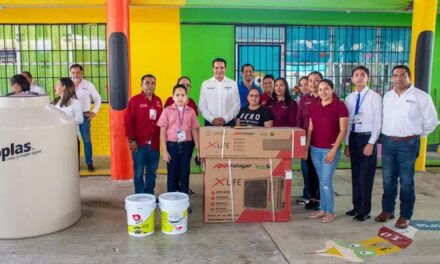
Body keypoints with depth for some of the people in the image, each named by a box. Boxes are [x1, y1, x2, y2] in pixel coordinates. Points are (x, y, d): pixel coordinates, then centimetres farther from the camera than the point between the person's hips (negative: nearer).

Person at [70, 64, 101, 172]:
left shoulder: (88, 85, -2)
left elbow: (97, 98, 8)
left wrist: (94, 112, 2)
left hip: (84, 115, -1)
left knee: (86, 139, 4)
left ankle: (89, 162, 13)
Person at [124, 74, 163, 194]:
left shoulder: (158, 101, 11)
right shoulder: (135, 100, -5)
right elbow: (128, 121, -7)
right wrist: (131, 139, -11)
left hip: (154, 143, 5)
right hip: (139, 143, -4)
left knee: (152, 171, 11)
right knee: (139, 172, 4)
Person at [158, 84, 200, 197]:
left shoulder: (191, 112, 3)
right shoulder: (167, 111, -2)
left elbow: (194, 130, 7)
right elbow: (163, 131, -2)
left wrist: (198, 148, 2)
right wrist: (164, 151, -6)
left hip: (186, 145, 2)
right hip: (172, 145, -2)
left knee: (185, 173, 8)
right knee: (172, 173, 7)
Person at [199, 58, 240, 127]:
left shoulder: (232, 84, 5)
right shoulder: (205, 84, 6)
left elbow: (236, 105, 1)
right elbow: (202, 105, 3)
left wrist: (225, 119, -10)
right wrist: (212, 119, -9)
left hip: (228, 123, 0)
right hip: (210, 123, 0)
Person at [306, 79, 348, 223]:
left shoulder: (340, 106, -7)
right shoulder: (314, 107, 8)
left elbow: (343, 131, -9)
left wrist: (333, 149, -15)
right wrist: (306, 147, 5)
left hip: (330, 149, -5)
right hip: (315, 149, 5)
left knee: (326, 181, -4)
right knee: (321, 181, 12)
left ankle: (330, 211, 13)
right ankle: (323, 209, 22)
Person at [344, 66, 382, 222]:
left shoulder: (374, 97, -7)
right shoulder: (349, 98, 9)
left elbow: (378, 122, -8)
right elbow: (348, 122, 11)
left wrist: (371, 143, -13)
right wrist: (347, 144, 9)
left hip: (367, 138, -5)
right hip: (353, 138, 5)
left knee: (366, 175, 1)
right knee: (355, 174, 12)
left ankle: (365, 211, 13)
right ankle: (357, 206, 25)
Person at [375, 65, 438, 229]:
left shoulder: (420, 96, -7)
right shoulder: (387, 96, 9)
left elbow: (431, 121, -3)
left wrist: (416, 135, 4)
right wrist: (389, 135, 12)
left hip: (408, 144, -4)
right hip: (388, 142, 5)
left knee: (406, 182, 3)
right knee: (388, 180, 12)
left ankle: (405, 216, 16)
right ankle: (387, 211, 26)